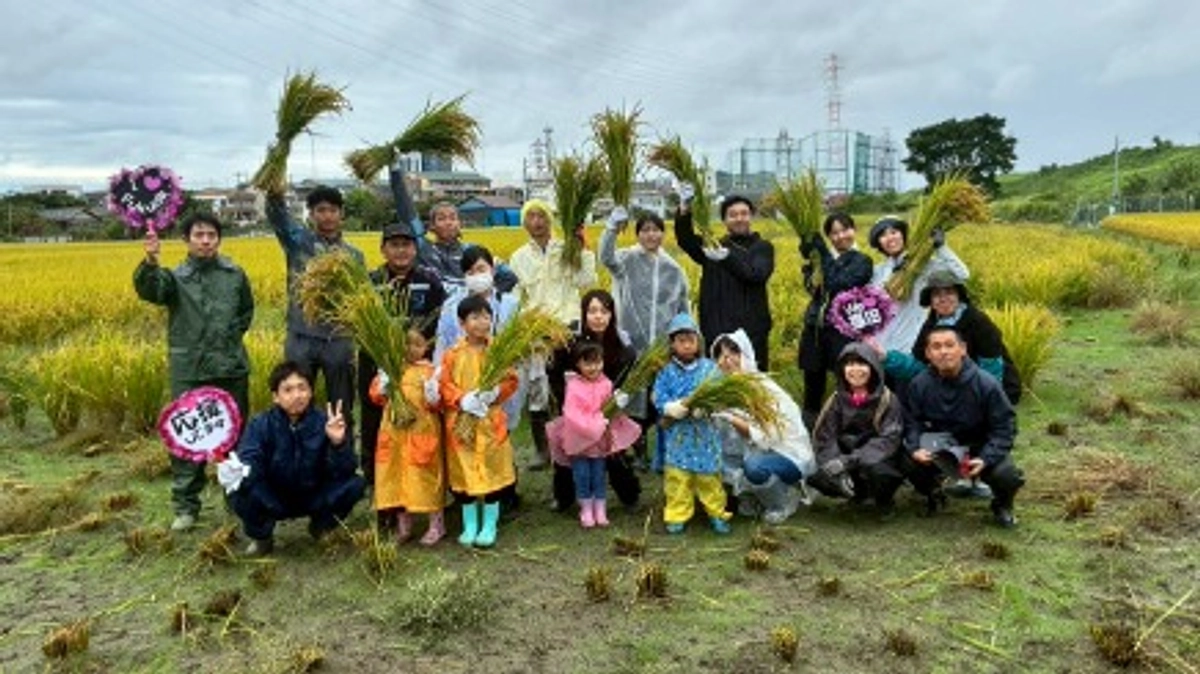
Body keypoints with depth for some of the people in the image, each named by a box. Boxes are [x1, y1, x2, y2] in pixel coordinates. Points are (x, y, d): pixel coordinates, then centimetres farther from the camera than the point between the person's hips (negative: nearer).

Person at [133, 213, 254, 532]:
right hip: (189, 371, -2)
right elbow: (148, 290, -23)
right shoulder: (175, 277, -2)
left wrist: (233, 334, 6)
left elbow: (247, 310, 21)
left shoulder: (235, 275, 6)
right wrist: (150, 262, -42)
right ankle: (185, 507, 11)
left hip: (231, 368, 2)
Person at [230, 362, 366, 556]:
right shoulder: (260, 425, -13)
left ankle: (321, 528, 10)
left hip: (314, 499, 1)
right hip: (273, 501, -1)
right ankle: (261, 538, 5)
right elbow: (248, 462, -25)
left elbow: (345, 471, -20)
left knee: (355, 484, -22)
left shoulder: (324, 423, -15)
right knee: (241, 494, -30)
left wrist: (338, 443, -39)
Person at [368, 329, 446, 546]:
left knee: (425, 476, 2)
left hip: (422, 432, -4)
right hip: (395, 432, 4)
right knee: (396, 475, 11)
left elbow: (437, 404, -6)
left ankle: (436, 523, 18)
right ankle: (403, 526, 26)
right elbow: (376, 396, 10)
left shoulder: (430, 371, -4)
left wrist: (433, 397, -27)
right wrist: (383, 388, -10)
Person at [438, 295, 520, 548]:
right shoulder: (453, 354, -1)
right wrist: (462, 400, -18)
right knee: (465, 474, 8)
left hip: (491, 421, 0)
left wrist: (495, 392, -17)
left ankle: (490, 525, 19)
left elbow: (510, 381, 2)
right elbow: (444, 385, -2)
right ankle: (470, 526, 22)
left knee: (492, 472, 6)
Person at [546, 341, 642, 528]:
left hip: (601, 439, 3)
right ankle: (586, 510, 20)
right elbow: (571, 414, -17)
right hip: (579, 438, -2)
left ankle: (600, 510, 20)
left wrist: (617, 406, -12)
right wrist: (593, 427, -20)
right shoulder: (573, 386, -12)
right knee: (582, 475, 6)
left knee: (598, 475, 10)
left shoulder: (606, 384, -1)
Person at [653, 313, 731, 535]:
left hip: (705, 432, 0)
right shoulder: (667, 372, 0)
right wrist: (672, 408, -22)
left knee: (709, 475, 7)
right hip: (677, 434, 0)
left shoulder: (709, 368, 0)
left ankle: (717, 513, 22)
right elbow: (658, 398, -2)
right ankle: (677, 516, 17)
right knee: (676, 476, 4)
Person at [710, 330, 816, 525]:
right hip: (755, 452, 6)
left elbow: (766, 437, -28)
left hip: (790, 455, -6)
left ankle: (787, 500, -4)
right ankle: (750, 497, 8)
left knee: (754, 466, -36)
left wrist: (732, 419, -38)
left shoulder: (764, 388, -20)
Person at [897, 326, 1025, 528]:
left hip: (979, 447, -1)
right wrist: (915, 449, -25)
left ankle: (1002, 506, 12)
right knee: (908, 463, -26)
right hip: (938, 448, 2)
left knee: (1007, 475, -29)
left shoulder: (986, 383, -19)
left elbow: (1004, 426, -14)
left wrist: (986, 459, -27)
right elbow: (911, 422, -4)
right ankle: (933, 494, 12)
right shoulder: (919, 384, -12)